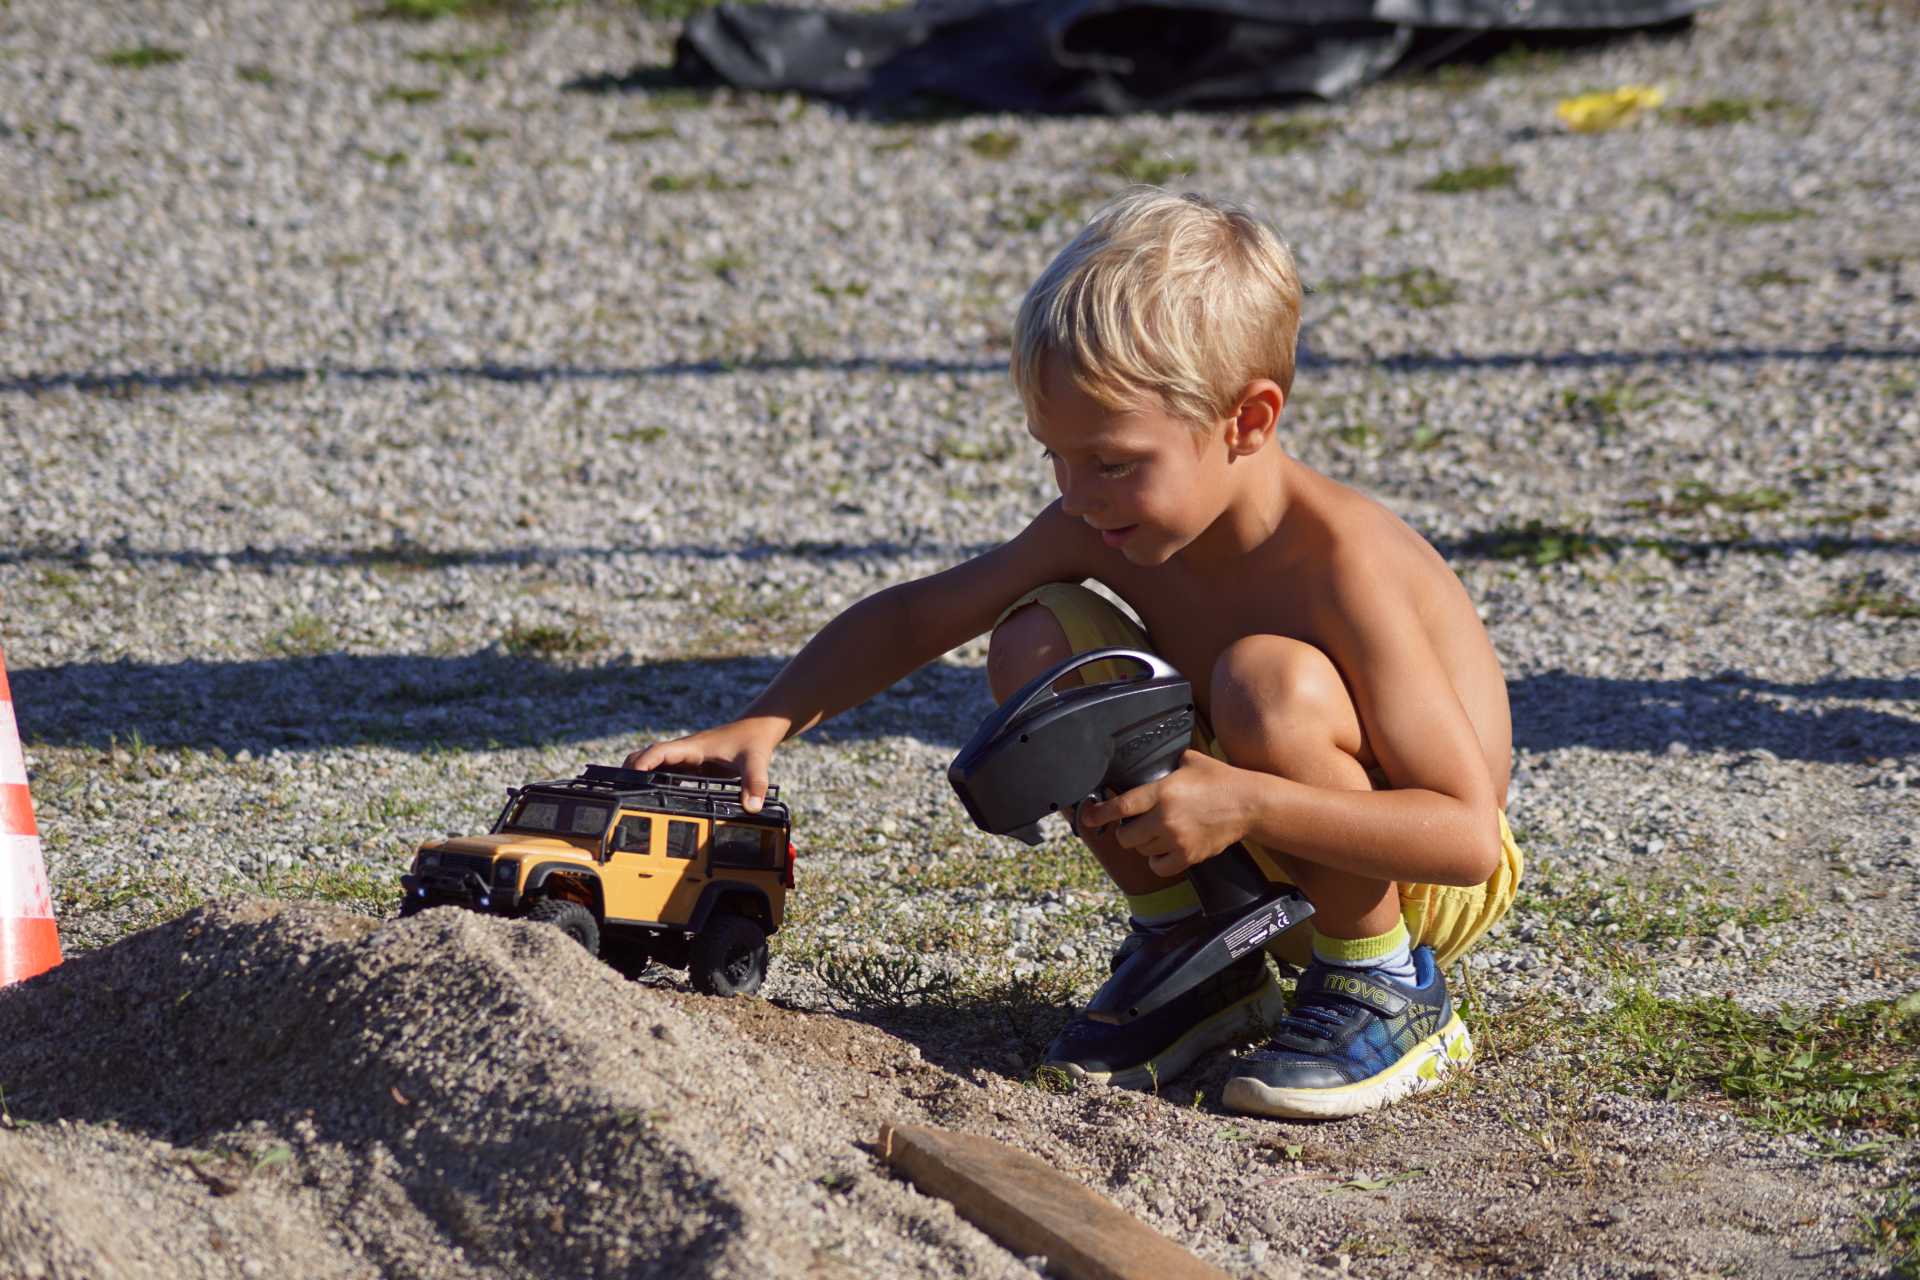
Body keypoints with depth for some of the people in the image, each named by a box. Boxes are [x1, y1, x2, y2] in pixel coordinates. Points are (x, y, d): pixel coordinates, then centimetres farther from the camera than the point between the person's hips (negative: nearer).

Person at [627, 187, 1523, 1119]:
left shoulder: (1342, 566, -31)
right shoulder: (1103, 526, -11)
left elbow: (1470, 836, -33)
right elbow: (914, 617, 2)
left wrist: (1244, 803, -41)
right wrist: (765, 723, -14)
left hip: (1412, 887, -6)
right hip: (1254, 861, 6)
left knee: (1271, 683, -35)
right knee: (1038, 643, -10)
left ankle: (1386, 992, -12)